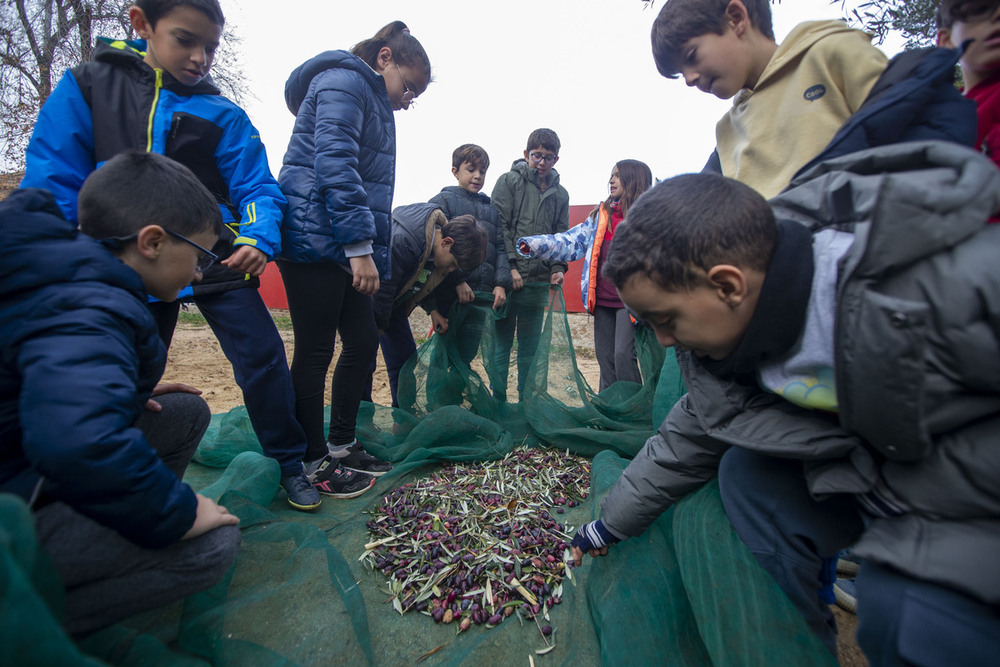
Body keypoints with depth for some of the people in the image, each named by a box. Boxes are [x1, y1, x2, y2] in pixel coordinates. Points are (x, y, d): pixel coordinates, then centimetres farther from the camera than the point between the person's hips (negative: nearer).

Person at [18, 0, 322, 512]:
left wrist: (259, 239, -23)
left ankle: (289, 464, 9)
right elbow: (53, 181, 1)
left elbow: (256, 187, -3)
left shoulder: (222, 115, 2)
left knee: (262, 356, -10)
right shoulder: (87, 86, 4)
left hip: (215, 260, -1)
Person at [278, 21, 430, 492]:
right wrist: (360, 247, -22)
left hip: (343, 250, 10)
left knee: (363, 341, 10)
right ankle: (314, 463, 12)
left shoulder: (373, 102, 27)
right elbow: (335, 165, -18)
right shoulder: (345, 83, -3)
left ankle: (341, 444, 25)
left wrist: (373, 257, 18)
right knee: (316, 352, -3)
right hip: (315, 239, -10)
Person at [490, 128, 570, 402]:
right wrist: (510, 266, -12)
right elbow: (499, 226, -3)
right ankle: (498, 401, 12)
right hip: (509, 277, -3)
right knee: (502, 342, 1)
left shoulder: (560, 194, 16)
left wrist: (558, 267, -1)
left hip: (539, 279, 4)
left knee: (530, 346, 10)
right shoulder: (509, 181, 4)